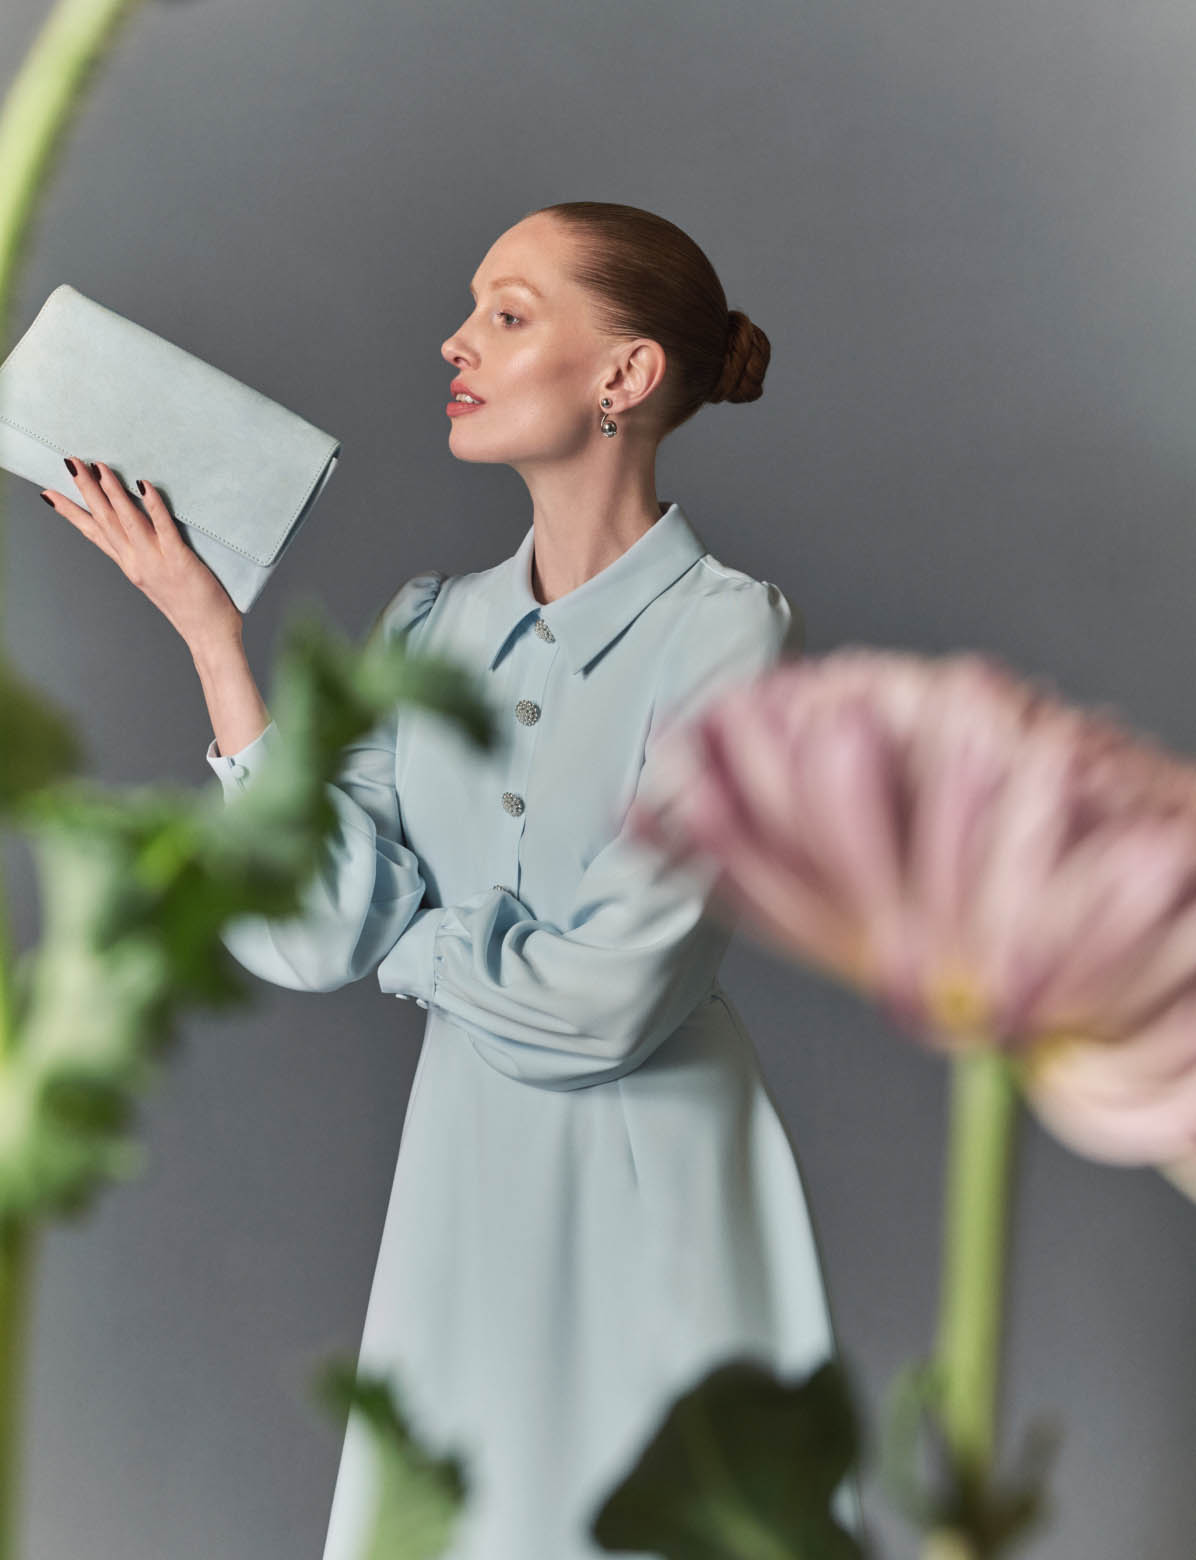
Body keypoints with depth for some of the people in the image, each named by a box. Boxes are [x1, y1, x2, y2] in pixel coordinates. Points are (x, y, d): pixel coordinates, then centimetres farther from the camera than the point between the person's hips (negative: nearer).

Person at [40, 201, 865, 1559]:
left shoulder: (729, 632, -12)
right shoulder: (430, 626, 5)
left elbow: (602, 1000, -18)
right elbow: (321, 935, -8)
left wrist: (415, 941, -2)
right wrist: (207, 630, -6)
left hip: (658, 1186, -5)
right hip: (464, 1176, 5)